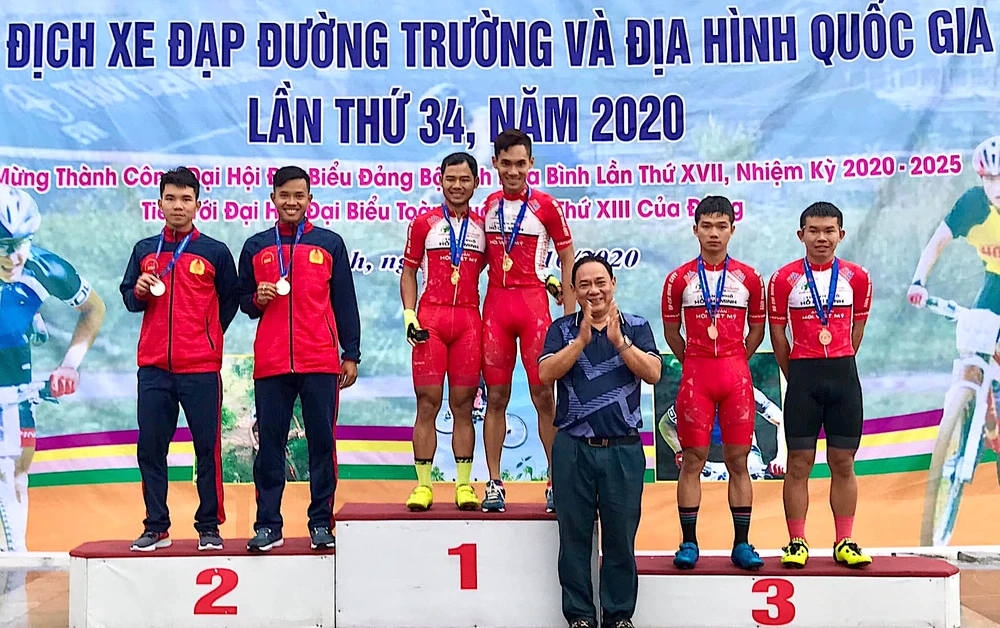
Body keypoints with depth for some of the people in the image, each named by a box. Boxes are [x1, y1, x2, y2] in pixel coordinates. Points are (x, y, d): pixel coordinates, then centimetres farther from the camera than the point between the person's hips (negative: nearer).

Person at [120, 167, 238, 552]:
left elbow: (230, 301, 10)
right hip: (153, 366, 3)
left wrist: (207, 337, 7)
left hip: (201, 367, -3)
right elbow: (128, 298, 17)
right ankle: (156, 528, 15)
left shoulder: (215, 252, 3)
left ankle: (209, 527, 10)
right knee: (150, 447, 5)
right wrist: (138, 292, -4)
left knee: (207, 448, 0)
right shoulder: (144, 250, 11)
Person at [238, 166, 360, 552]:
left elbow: (345, 303, 8)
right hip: (270, 362, 1)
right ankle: (268, 526, 11)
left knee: (322, 441, 2)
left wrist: (352, 355, 4)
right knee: (269, 444, 3)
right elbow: (243, 302, 18)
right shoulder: (255, 247, 13)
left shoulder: (330, 244, 9)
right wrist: (258, 299, -5)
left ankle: (322, 524, 10)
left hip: (321, 361, -1)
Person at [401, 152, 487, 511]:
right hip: (430, 319, -1)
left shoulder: (482, 227, 13)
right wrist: (409, 313, -4)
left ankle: (464, 485, 8)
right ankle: (423, 485, 4)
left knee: (463, 404, 3)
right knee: (427, 403, -1)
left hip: (469, 320, 1)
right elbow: (408, 272, 9)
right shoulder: (424, 223, 8)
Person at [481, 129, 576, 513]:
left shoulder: (545, 206, -2)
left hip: (534, 302, -4)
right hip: (495, 304, 4)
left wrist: (569, 312, -5)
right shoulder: (489, 204, 12)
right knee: (495, 397, 5)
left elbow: (567, 257, 2)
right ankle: (494, 484, 11)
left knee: (544, 396, -1)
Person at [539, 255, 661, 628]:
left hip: (623, 448, 0)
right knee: (574, 537, 5)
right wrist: (582, 339, -16)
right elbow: (546, 374, -8)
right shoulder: (562, 329, 7)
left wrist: (619, 341, -18)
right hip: (573, 447, 0)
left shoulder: (636, 327, 7)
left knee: (621, 537, 5)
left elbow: (653, 373, -7)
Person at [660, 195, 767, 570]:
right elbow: (671, 330, 10)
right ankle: (689, 543, 9)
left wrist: (734, 363, 10)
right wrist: (695, 363, 10)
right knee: (692, 461, 1)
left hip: (737, 374, 1)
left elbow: (757, 328, 14)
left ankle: (742, 544, 12)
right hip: (695, 374, -1)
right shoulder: (680, 279, 3)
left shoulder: (749, 278, 5)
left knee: (738, 461, 5)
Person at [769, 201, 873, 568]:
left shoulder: (857, 277, 5)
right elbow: (778, 334, 5)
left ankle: (844, 543, 15)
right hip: (802, 376, -2)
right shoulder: (784, 279, -1)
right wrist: (796, 376, 8)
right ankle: (797, 543, 9)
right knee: (799, 462, 1)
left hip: (844, 376, 2)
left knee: (843, 462, 7)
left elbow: (856, 329, 14)